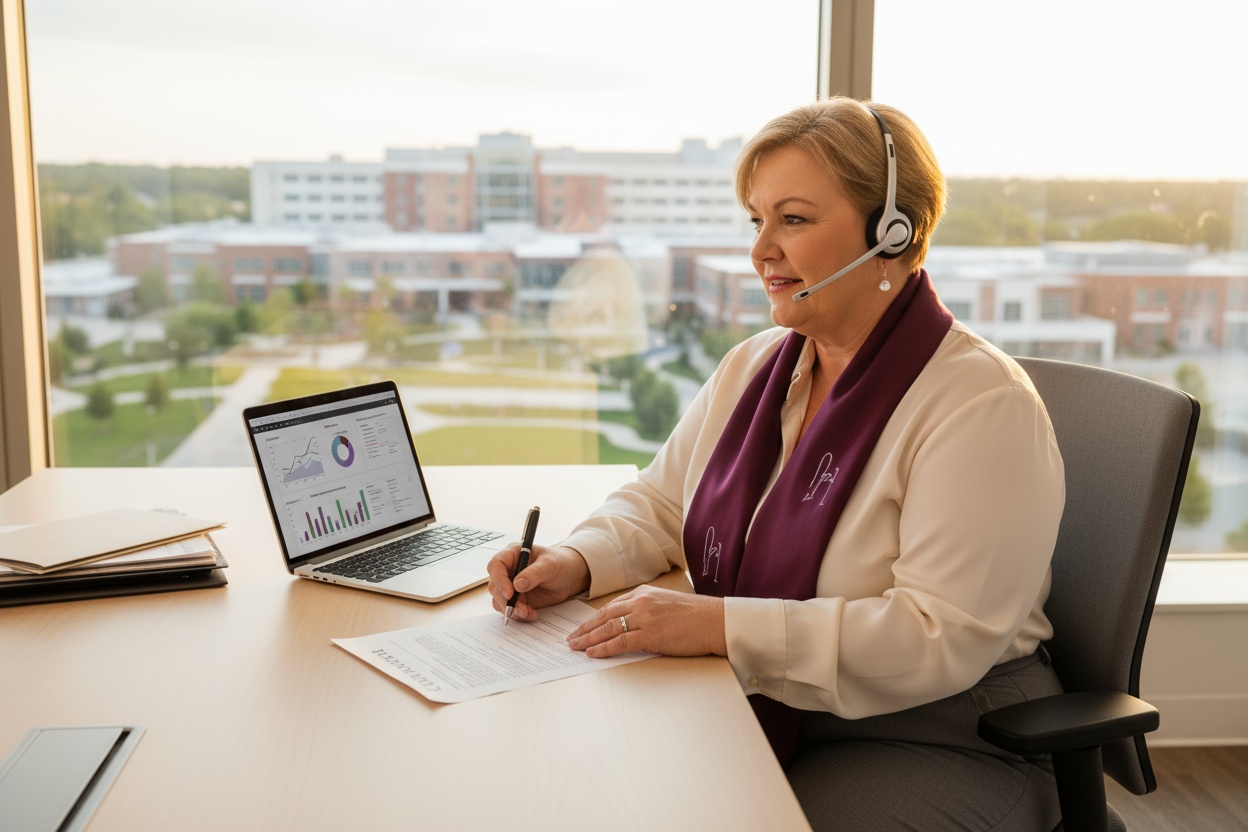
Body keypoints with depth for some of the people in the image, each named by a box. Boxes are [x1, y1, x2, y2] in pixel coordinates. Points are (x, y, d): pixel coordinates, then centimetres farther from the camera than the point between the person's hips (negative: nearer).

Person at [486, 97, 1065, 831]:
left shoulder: (984, 405, -16)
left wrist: (720, 625, -28)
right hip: (753, 716, 6)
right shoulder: (751, 369, 8)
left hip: (938, 747, -5)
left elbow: (939, 637, -23)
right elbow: (658, 505, 16)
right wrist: (578, 562, -6)